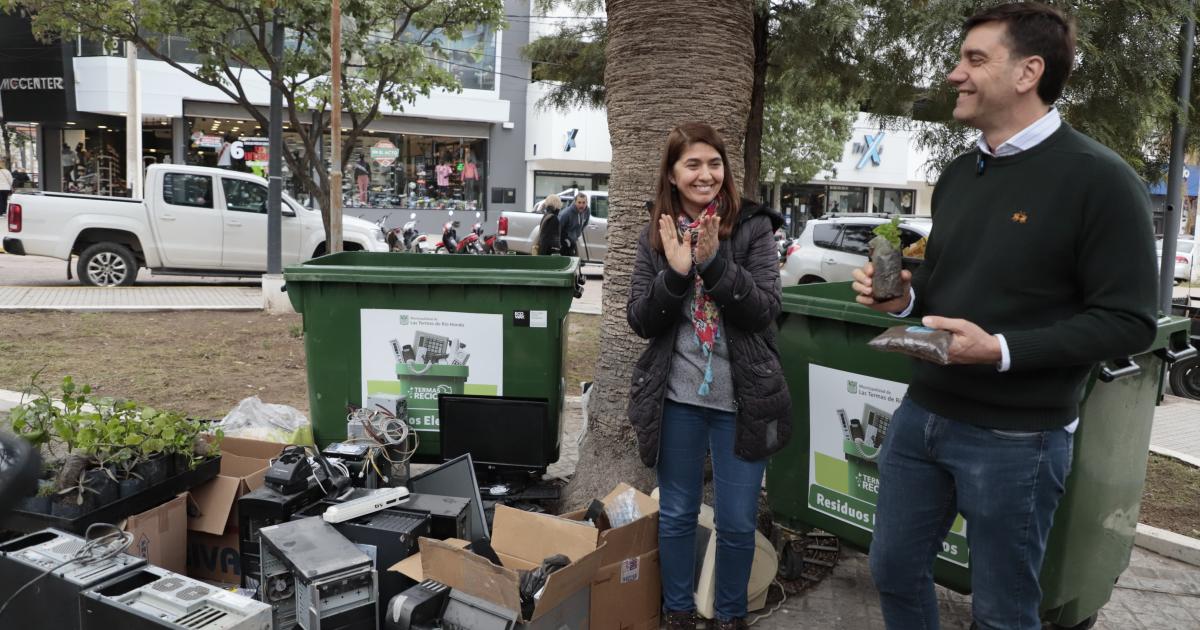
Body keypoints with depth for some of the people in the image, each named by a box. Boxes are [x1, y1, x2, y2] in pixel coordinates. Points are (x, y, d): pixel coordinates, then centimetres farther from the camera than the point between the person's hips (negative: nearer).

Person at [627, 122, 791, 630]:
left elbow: (764, 311, -14)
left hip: (742, 399, -2)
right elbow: (640, 322, -3)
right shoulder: (655, 237, 2)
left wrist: (713, 261, -26)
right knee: (675, 515, 15)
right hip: (676, 397, 2)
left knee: (737, 522, 9)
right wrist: (676, 272, -20)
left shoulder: (753, 228, -5)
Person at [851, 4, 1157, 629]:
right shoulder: (957, 175, 10)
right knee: (894, 570, 18)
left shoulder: (1098, 178, -13)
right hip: (920, 415, 7)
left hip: (1015, 438, -7)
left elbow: (1128, 322, -15)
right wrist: (903, 297, -2)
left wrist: (1001, 350, -25)